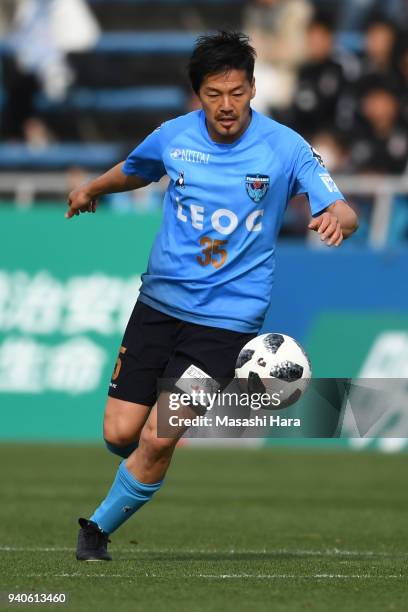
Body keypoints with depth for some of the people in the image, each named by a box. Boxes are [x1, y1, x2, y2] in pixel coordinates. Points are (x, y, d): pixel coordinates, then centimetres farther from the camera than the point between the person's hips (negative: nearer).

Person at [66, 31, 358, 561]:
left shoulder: (285, 147, -9)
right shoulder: (174, 138, 0)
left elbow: (344, 213, -15)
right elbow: (135, 170, 25)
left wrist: (337, 218, -35)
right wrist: (92, 189, 24)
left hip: (228, 316, -3)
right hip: (160, 300, 3)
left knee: (158, 439, -15)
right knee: (120, 433, 0)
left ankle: (101, 527, 7)